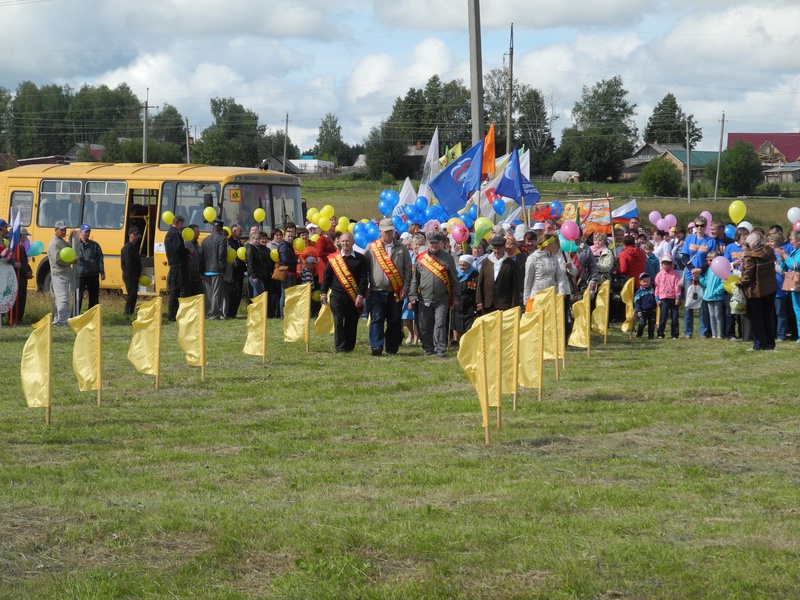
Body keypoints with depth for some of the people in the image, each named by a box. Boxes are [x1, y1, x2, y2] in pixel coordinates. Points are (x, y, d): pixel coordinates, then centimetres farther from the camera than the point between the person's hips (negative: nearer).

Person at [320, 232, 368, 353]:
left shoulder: (360, 259, 4)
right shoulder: (333, 258, 7)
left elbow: (363, 279, 0)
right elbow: (326, 276, 8)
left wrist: (361, 295, -9)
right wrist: (323, 293, 0)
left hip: (354, 297, 0)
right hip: (337, 296, 0)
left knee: (352, 324, 4)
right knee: (338, 322, -6)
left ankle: (349, 347, 12)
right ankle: (340, 347, -6)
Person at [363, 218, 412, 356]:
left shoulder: (401, 249, 9)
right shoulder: (371, 248, 6)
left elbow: (408, 269, 7)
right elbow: (364, 268, 6)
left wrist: (405, 288, -2)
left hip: (396, 292, 1)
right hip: (377, 291, -1)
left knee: (395, 321, 4)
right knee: (376, 319, -9)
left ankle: (392, 348, 13)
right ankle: (376, 346, -14)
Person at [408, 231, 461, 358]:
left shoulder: (448, 258, 3)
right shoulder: (421, 258, 6)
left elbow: (454, 279, 6)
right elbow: (415, 279, 9)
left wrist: (456, 297, 3)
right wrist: (412, 297, 3)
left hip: (442, 300, -2)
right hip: (424, 299, 2)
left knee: (440, 324, -9)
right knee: (424, 326, 5)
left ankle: (440, 350, -7)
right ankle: (428, 349, 17)